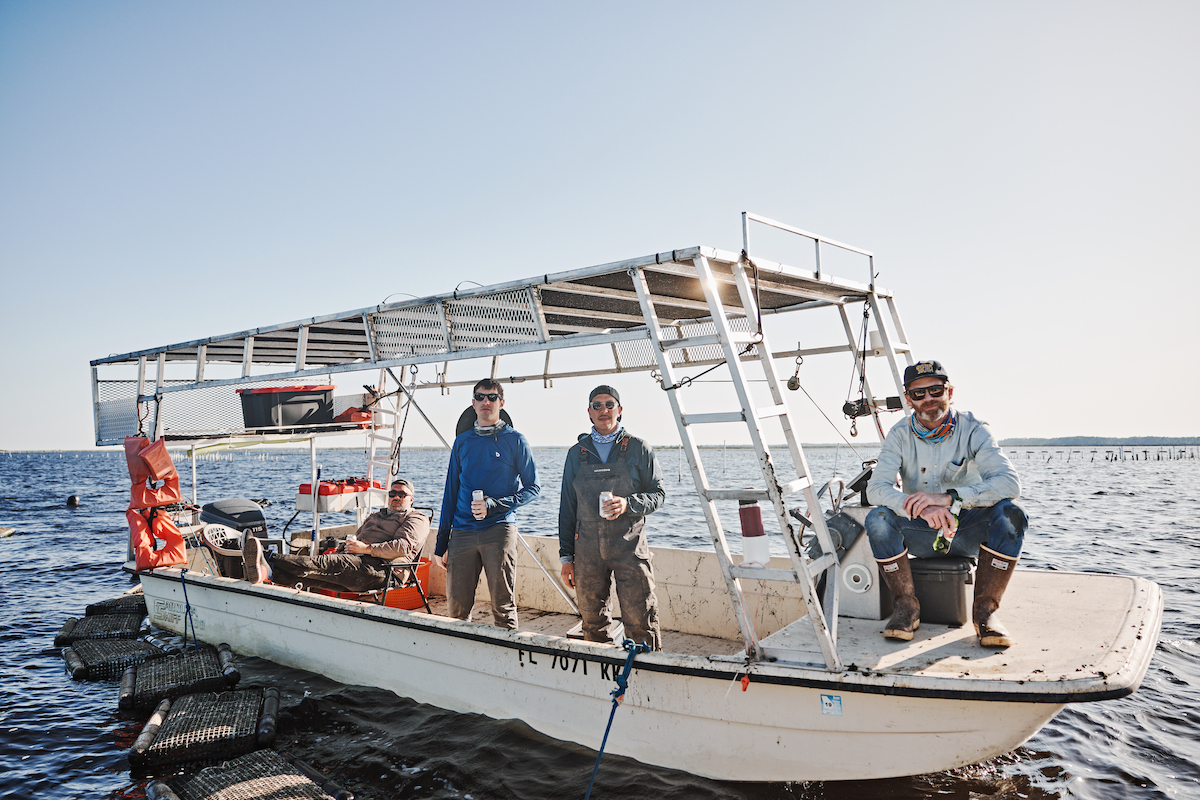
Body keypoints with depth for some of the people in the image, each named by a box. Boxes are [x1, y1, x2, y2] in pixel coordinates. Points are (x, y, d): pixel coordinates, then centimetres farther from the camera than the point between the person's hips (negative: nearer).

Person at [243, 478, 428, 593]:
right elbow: (355, 539, 36)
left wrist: (367, 548, -10)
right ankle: (266, 572, -48)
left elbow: (403, 546, -7)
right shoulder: (376, 516, 38)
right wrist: (340, 550, 12)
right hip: (353, 561, 7)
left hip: (376, 568, -7)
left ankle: (269, 560, -47)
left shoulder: (417, 519, 12)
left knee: (324, 564, -29)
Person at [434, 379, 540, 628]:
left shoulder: (514, 440, 4)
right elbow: (451, 492, 17)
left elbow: (533, 487, 2)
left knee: (503, 606, -4)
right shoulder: (462, 442, 14)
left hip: (499, 530, -3)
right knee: (457, 606, 5)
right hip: (462, 533, 3)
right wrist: (441, 543, 14)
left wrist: (493, 505, -12)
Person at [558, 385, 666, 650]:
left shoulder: (638, 449, 4)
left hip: (629, 546, -3)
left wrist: (628, 504, -16)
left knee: (640, 622, -5)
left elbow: (658, 494, 5)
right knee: (593, 623, 9)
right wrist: (566, 556, 10)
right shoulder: (577, 454, 12)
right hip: (587, 548, 3)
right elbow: (567, 507, 14)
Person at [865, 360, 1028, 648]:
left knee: (1009, 514, -30)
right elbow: (876, 488, -19)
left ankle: (984, 610, -17)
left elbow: (1010, 483, -24)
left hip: (968, 532, 0)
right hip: (921, 536, 1)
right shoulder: (900, 435, -6)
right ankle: (907, 606, -12)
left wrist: (950, 497, -38)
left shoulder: (972, 429, -10)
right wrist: (922, 508, -39)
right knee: (877, 519, -28)